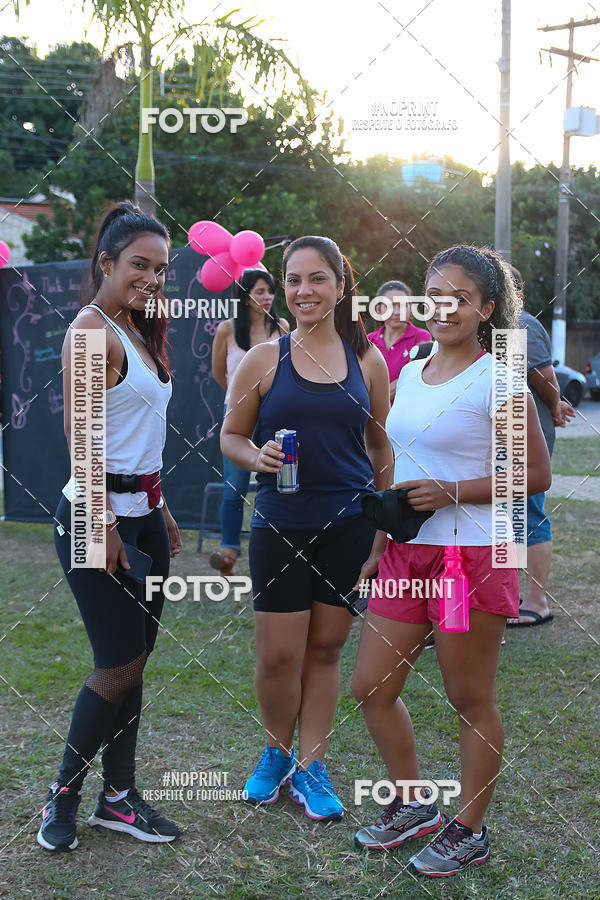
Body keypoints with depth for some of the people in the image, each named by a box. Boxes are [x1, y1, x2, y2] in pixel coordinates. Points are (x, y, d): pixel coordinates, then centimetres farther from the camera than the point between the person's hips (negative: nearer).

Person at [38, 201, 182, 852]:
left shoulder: (138, 331, 15)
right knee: (120, 664, -4)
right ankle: (64, 793, 15)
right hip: (99, 513, -8)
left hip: (144, 511, 9)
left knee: (133, 659, 10)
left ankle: (118, 797, 21)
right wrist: (105, 521, -20)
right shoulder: (92, 330, -12)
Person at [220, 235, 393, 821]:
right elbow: (231, 437, 6)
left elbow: (382, 448, 12)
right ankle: (276, 753, 29)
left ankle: (310, 767, 25)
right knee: (278, 656, 2)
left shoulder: (368, 361, 4)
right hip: (280, 526, -1)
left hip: (349, 526, 2)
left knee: (325, 648, 10)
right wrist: (259, 458, -15)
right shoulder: (264, 360, -1)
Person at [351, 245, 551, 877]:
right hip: (408, 554, 7)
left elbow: (536, 475, -11)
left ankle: (469, 830, 24)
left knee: (470, 700, 6)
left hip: (473, 556, -7)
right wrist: (380, 546, 15)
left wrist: (452, 492, -18)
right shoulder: (411, 372, 11)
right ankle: (412, 804, 31)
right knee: (371, 688, 10)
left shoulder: (497, 380, -9)